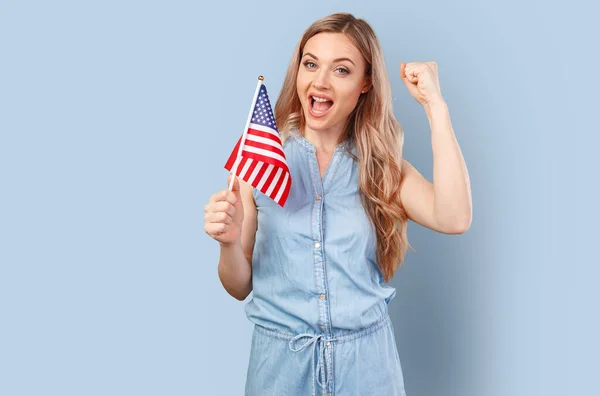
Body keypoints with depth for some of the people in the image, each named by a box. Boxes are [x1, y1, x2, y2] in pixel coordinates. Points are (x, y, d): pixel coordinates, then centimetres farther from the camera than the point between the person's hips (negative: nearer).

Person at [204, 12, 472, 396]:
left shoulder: (383, 167, -1)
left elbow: (454, 218, -21)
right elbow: (240, 287, 1)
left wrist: (435, 104, -17)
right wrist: (229, 243, -21)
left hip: (366, 363, 1)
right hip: (281, 362, 0)